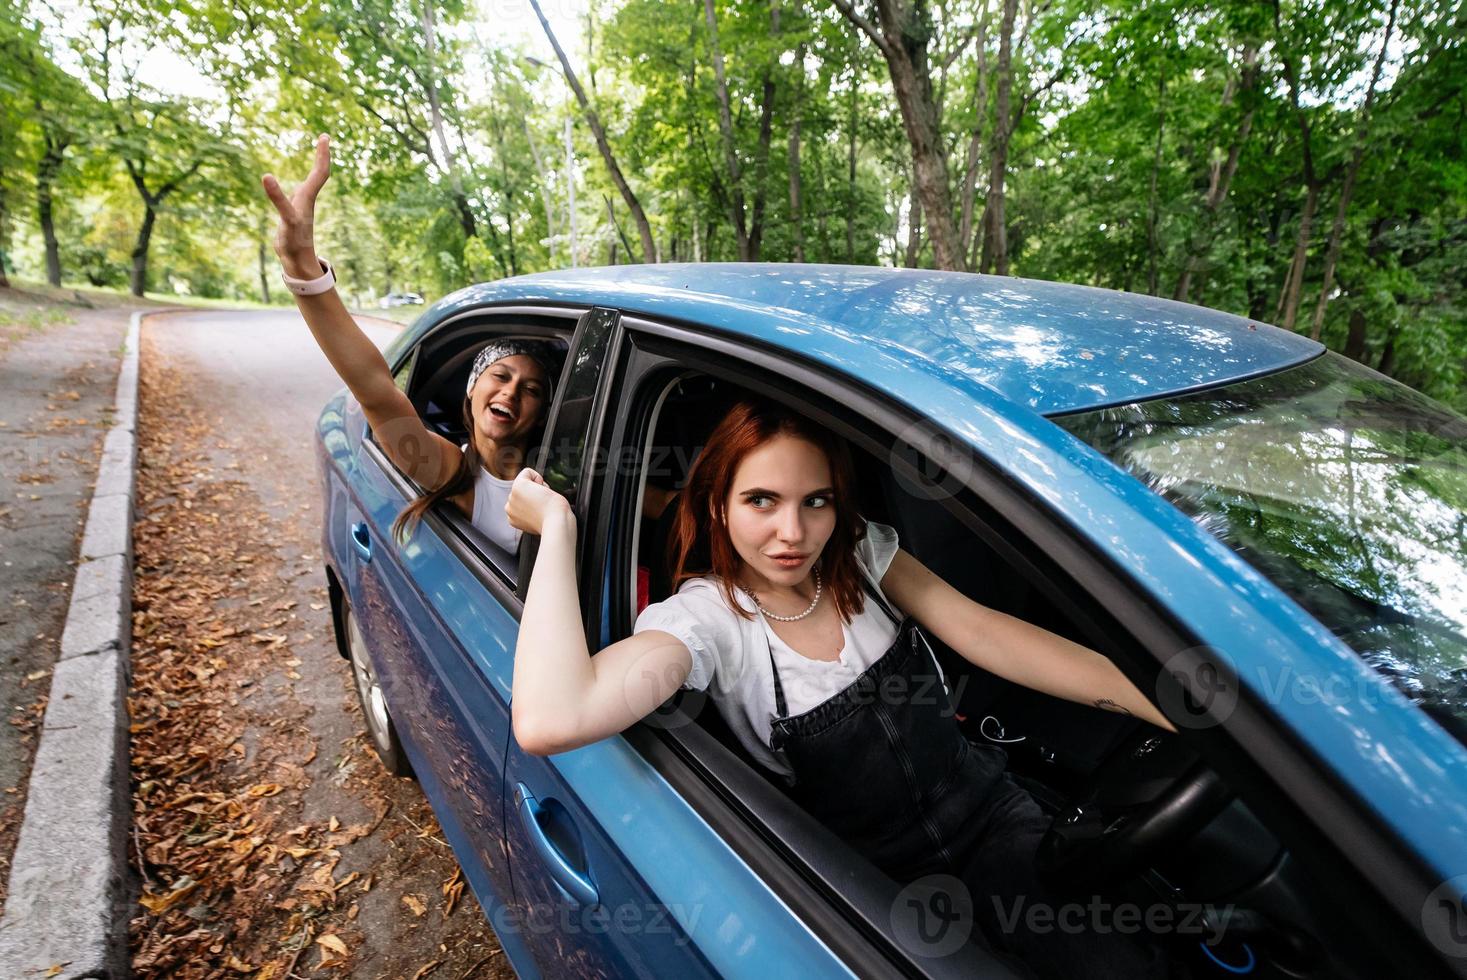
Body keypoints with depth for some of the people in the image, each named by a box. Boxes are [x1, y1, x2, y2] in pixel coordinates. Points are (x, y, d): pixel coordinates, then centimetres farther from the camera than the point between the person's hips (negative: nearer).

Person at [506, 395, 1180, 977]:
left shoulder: (861, 553, -5)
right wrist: (557, 526, -28)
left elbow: (988, 635, -14)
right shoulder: (706, 616, -21)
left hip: (991, 810, 3)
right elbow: (550, 722, -37)